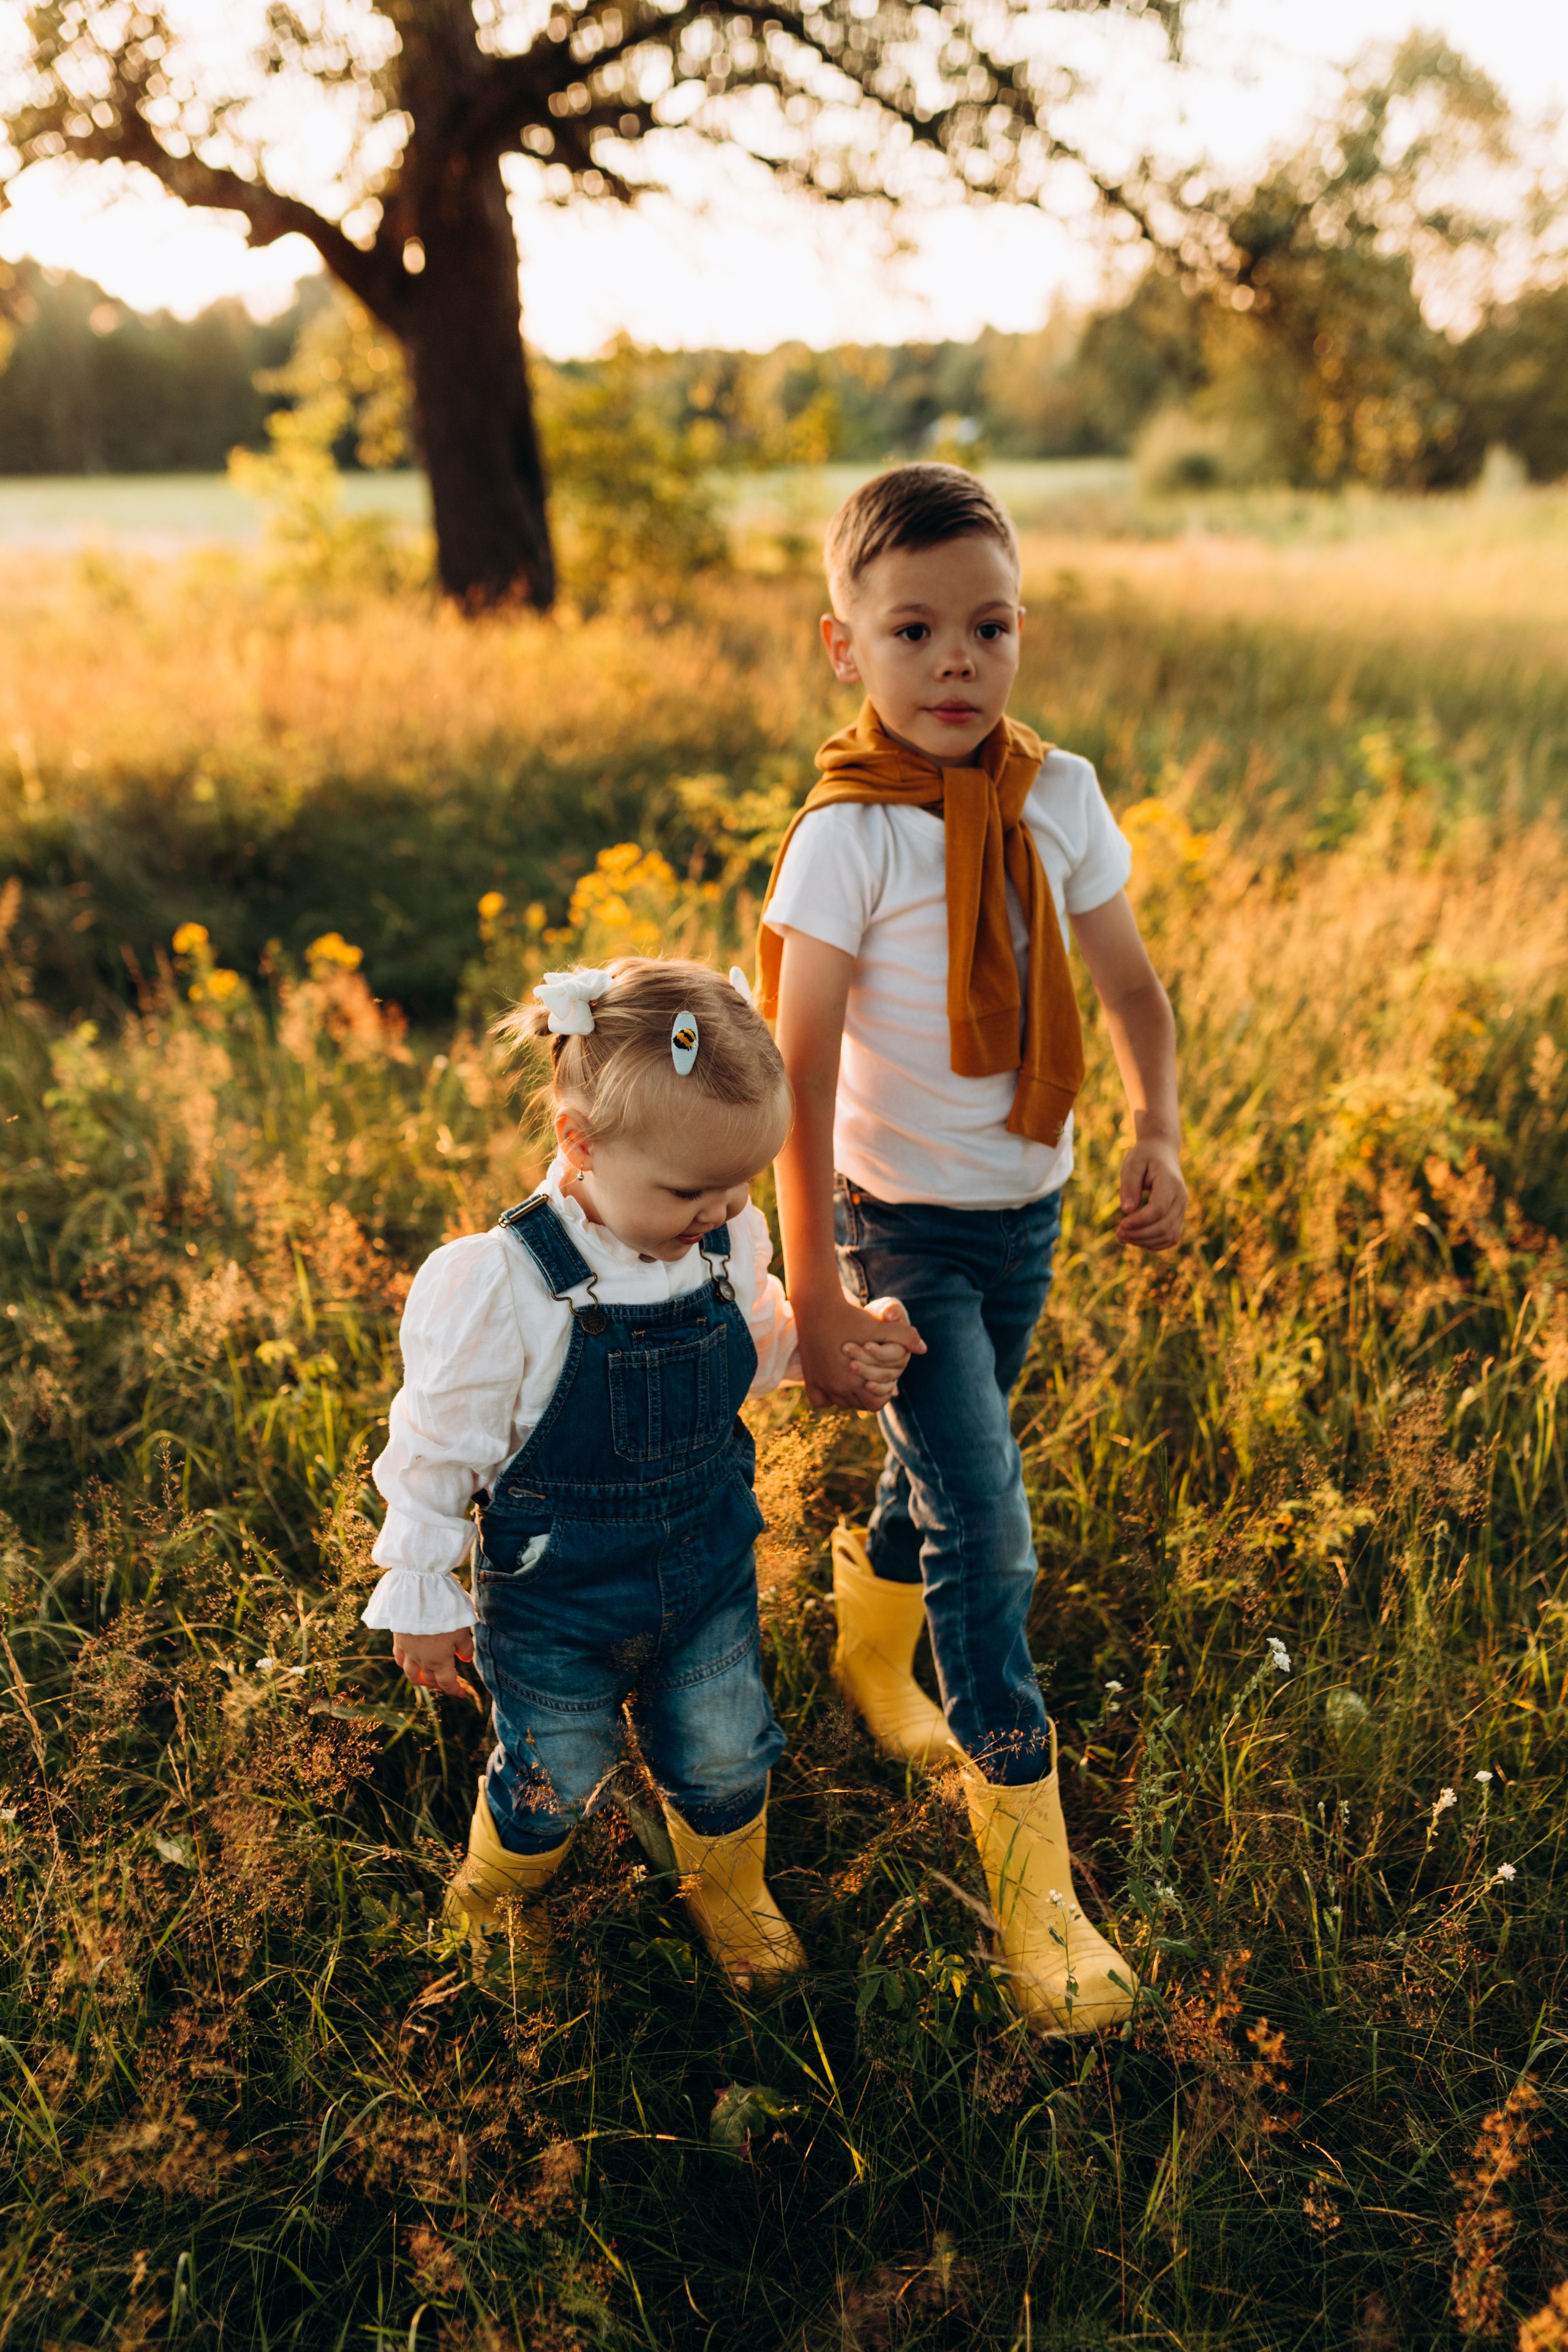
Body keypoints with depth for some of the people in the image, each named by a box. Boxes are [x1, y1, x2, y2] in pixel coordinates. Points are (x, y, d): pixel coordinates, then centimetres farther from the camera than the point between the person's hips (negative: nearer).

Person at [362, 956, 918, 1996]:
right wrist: (424, 1599, -8)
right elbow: (439, 1446, -17)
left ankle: (730, 1888, 55)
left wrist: (841, 1350, -10)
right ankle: (498, 1891, 53)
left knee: (723, 1758, 22)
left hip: (710, 1570, 4)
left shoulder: (729, 1243, -14)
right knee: (556, 1777, 18)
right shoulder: (501, 1285, -29)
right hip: (558, 1597, -4)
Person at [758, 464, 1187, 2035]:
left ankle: (873, 1654, 51)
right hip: (905, 1224, -5)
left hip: (1028, 1210, 5)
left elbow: (1130, 986, 8)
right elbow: (800, 1073, -18)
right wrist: (813, 1285, -17)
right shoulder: (848, 834, -19)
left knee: (945, 1462, 22)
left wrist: (1157, 1132, -8)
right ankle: (1028, 1871, 8)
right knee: (984, 1527, -7)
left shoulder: (1058, 798, -3)